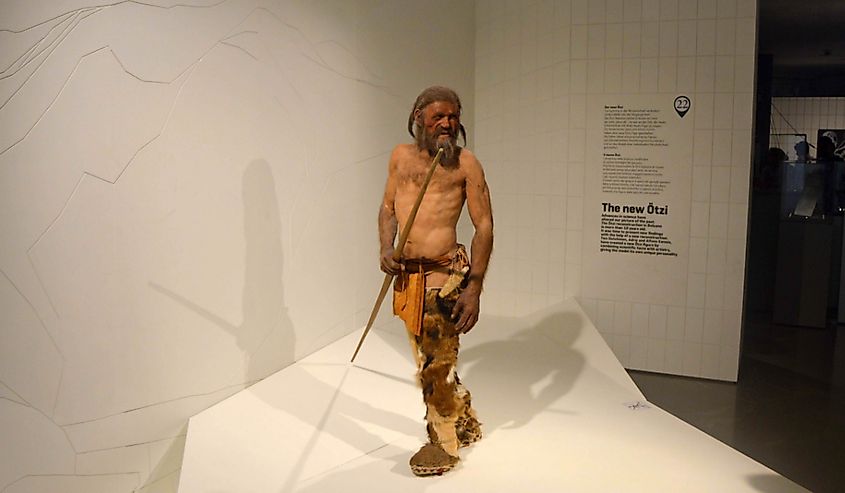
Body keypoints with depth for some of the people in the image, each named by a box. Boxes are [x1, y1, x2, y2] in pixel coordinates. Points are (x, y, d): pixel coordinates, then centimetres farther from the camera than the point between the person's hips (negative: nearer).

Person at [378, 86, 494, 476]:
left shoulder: (465, 163, -4)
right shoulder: (401, 156, 11)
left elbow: (484, 226, -6)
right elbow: (388, 207, 19)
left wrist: (474, 287, -12)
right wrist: (386, 249, 0)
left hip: (443, 275, -5)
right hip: (406, 275, 6)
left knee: (436, 363, 2)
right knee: (430, 359, 17)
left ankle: (443, 442, 24)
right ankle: (465, 424, 40)